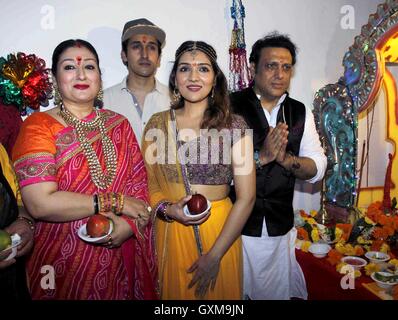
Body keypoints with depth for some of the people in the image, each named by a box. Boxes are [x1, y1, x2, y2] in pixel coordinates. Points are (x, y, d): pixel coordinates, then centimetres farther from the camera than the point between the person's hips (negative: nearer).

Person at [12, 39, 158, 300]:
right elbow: (40, 204, -18)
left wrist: (131, 223, -16)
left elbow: (140, 182, 2)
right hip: (64, 261, -3)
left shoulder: (118, 124, 5)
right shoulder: (39, 126, -7)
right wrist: (115, 202, -17)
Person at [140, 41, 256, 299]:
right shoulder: (157, 124, -1)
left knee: (218, 292, 17)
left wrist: (214, 256, -12)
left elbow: (246, 197, -9)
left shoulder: (235, 127, -8)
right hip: (170, 232, 2)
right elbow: (148, 183, 5)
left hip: (220, 231, -2)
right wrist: (168, 209, -15)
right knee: (173, 291, 21)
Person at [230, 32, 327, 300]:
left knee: (278, 290, 20)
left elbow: (317, 169, 1)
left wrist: (285, 158, -17)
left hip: (280, 227, 4)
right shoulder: (229, 107, -8)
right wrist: (260, 157, -25)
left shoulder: (301, 113, 6)